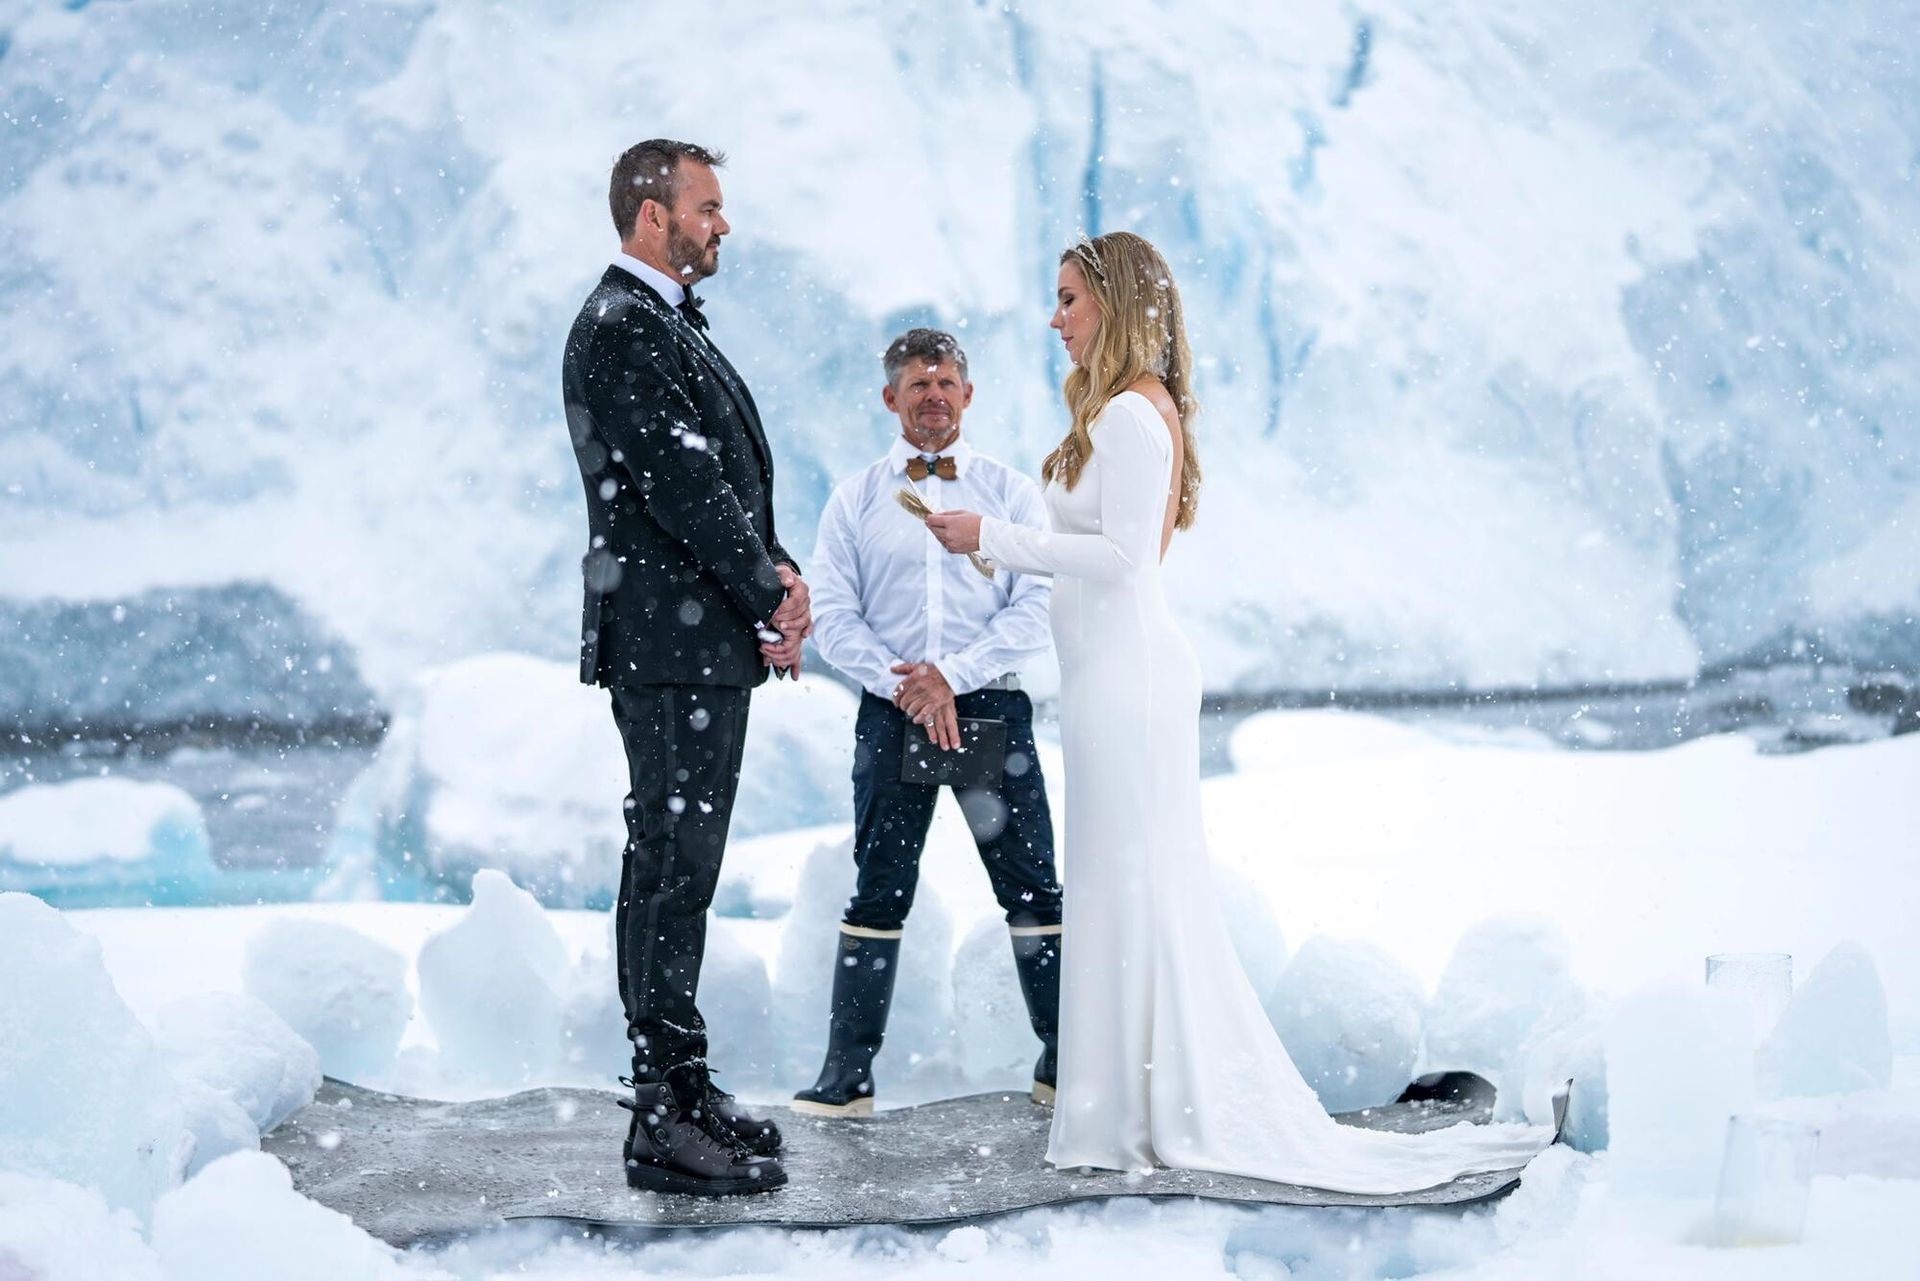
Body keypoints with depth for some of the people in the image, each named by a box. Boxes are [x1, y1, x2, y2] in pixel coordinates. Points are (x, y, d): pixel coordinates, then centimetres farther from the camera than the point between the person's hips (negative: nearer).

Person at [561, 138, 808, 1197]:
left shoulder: (667, 325, 19)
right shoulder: (621, 329, -14)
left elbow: (725, 476, 18)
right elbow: (679, 483, -19)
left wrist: (772, 571, 2)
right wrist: (771, 595, -11)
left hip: (702, 642, 11)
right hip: (670, 641, -11)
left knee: (679, 865, 14)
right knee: (672, 867, -8)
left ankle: (682, 1091, 22)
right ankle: (664, 1123, -4)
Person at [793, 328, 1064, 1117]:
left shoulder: (1011, 492, 8)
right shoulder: (854, 500, 9)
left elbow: (1036, 609, -1)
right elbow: (830, 614, 2)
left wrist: (953, 674, -13)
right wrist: (901, 683, -12)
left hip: (990, 705, 0)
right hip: (891, 712, 0)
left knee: (1033, 886, 1)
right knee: (879, 892, 1)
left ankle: (1064, 1063, 9)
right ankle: (848, 1073, 5)